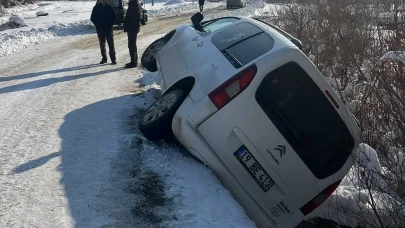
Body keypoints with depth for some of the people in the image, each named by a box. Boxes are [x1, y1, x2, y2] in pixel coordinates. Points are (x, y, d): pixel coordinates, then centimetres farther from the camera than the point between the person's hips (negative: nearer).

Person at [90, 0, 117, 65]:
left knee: (111, 44, -3)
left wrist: (110, 24, -7)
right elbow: (92, 18, 4)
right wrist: (97, 24, -5)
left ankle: (113, 59, 2)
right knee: (102, 45, 8)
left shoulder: (110, 7, 0)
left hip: (108, 29, -1)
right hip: (100, 29, 1)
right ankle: (104, 58, 18)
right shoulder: (96, 8, 1)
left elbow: (114, 17, 2)